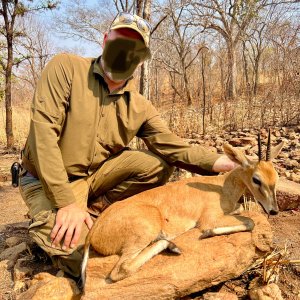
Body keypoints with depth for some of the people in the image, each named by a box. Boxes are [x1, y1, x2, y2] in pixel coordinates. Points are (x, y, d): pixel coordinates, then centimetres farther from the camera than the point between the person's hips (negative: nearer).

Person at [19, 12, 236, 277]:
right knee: (79, 256, -25)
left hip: (95, 175, 5)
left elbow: (175, 148, -10)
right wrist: (66, 202, -30)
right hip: (47, 179, -4)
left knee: (159, 165, -12)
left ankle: (94, 210, -4)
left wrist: (227, 164, -25)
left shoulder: (140, 107, -4)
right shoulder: (66, 68, -17)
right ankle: (47, 225, 8)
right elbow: (44, 130, -25)